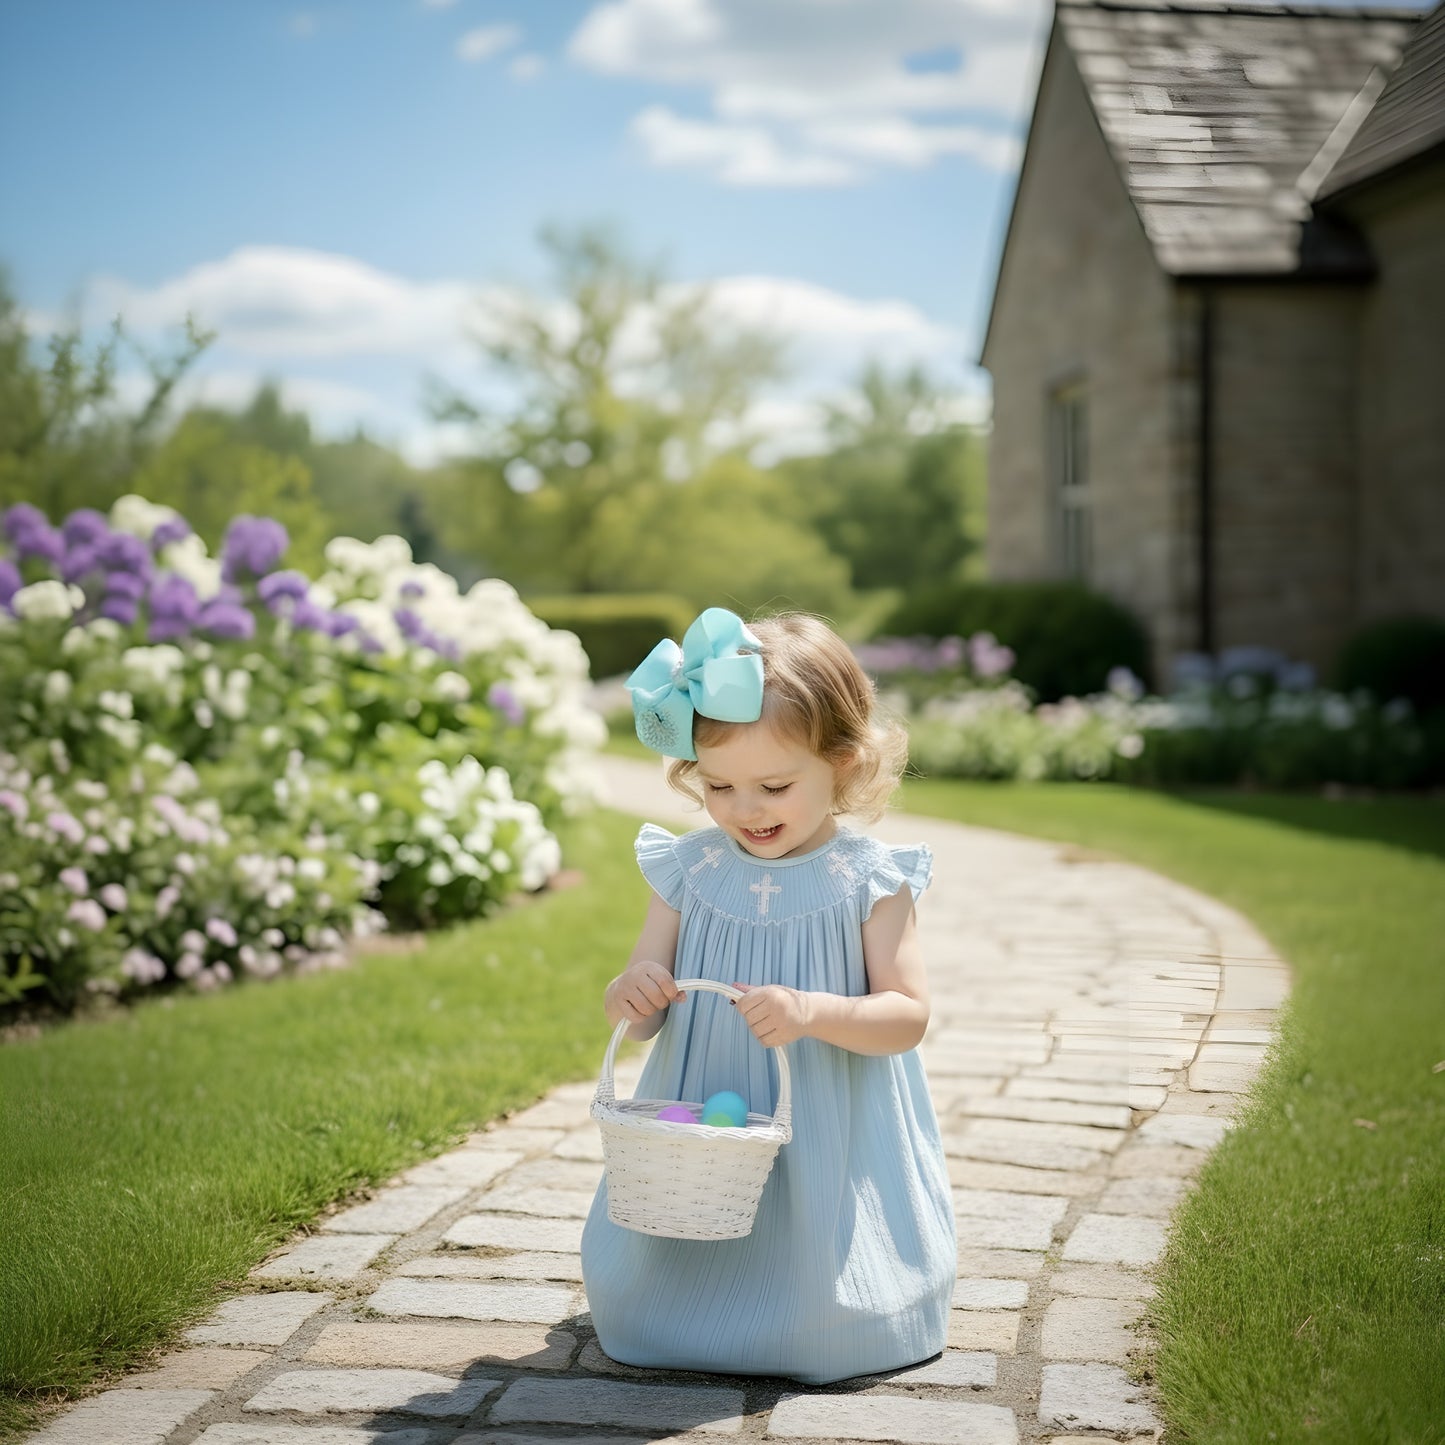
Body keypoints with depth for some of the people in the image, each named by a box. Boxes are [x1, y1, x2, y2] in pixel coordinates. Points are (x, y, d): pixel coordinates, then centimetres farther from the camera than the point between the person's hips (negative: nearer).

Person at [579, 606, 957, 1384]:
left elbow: (909, 1015, -12)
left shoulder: (867, 881, -10)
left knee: (820, 1322, -8)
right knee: (627, 1300, 4)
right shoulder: (688, 872, -2)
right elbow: (636, 1017, 3)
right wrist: (630, 997, -22)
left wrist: (814, 1012, -30)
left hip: (824, 1149, -3)